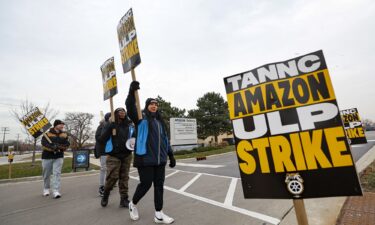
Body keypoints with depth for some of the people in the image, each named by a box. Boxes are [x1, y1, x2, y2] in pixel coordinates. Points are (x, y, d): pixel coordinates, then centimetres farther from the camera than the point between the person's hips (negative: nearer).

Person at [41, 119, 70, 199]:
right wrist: (52, 147, -31)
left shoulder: (64, 134, 3)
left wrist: (60, 147, -20)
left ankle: (56, 191, -6)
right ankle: (46, 188, 36)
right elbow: (44, 144, -16)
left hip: (59, 157, 1)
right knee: (46, 174, 14)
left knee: (57, 173, -8)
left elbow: (67, 144, -1)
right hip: (47, 156, -1)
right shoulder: (47, 133, -7)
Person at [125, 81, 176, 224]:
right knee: (146, 184, 1)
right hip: (145, 158, -6)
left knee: (159, 185, 9)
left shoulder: (160, 121, 16)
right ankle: (133, 204, 32)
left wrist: (171, 155, 15)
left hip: (160, 159, 6)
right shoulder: (141, 118, 0)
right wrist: (132, 91, -35)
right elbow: (130, 107, -19)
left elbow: (165, 139, 18)